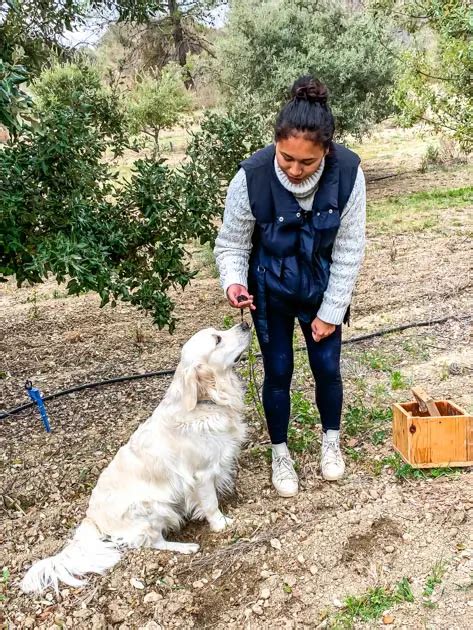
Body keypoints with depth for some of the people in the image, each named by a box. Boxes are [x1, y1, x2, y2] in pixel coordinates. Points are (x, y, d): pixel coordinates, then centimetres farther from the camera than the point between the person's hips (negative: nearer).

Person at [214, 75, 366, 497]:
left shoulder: (348, 172, -26)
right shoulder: (252, 177, -29)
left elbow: (349, 250, -15)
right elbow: (232, 243, -14)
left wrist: (330, 311, -11)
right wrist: (234, 282, -34)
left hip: (321, 287, 1)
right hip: (270, 290, -1)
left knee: (327, 366, 9)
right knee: (278, 371, 5)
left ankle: (331, 441, 37)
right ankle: (281, 453, 29)